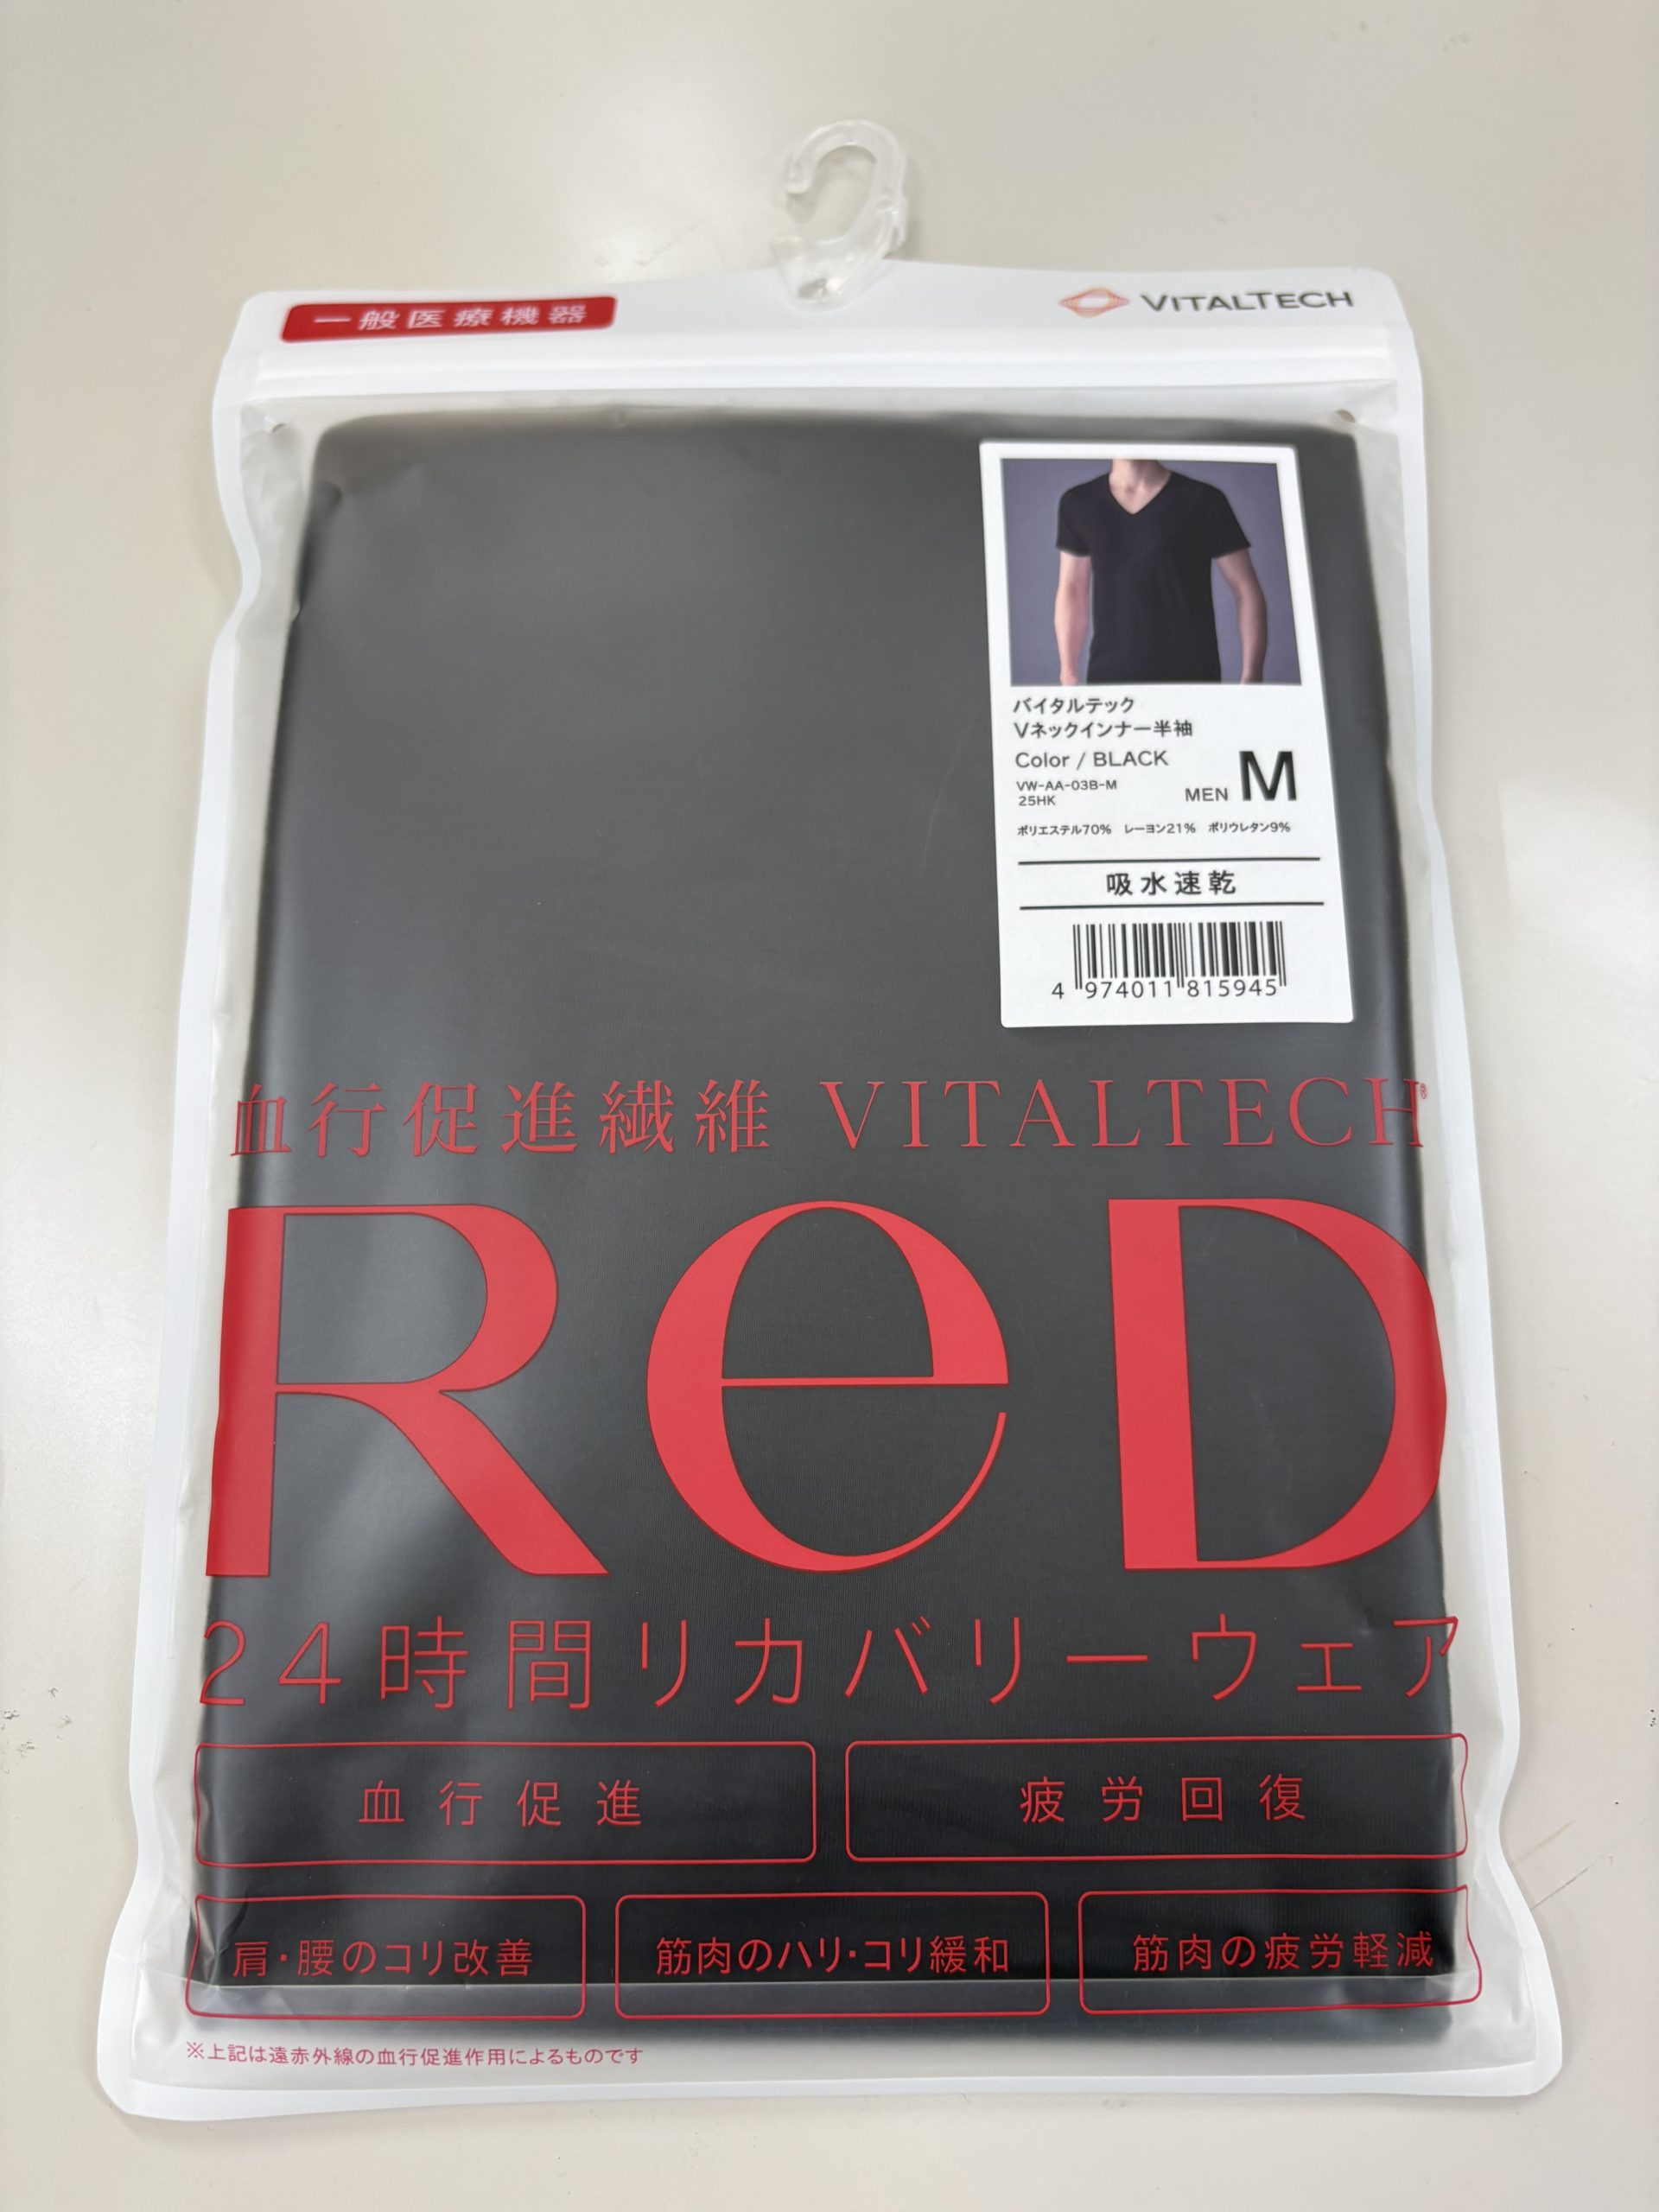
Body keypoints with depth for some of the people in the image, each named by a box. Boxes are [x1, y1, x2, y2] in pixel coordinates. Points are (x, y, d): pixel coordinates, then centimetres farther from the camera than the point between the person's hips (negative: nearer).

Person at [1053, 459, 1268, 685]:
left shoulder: (1202, 501, -1)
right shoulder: (1079, 503, 8)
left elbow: (1246, 589, 0)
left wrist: (1250, 678, -9)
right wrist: (1068, 672, 8)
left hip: (1191, 678, -2)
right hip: (1107, 677, 2)